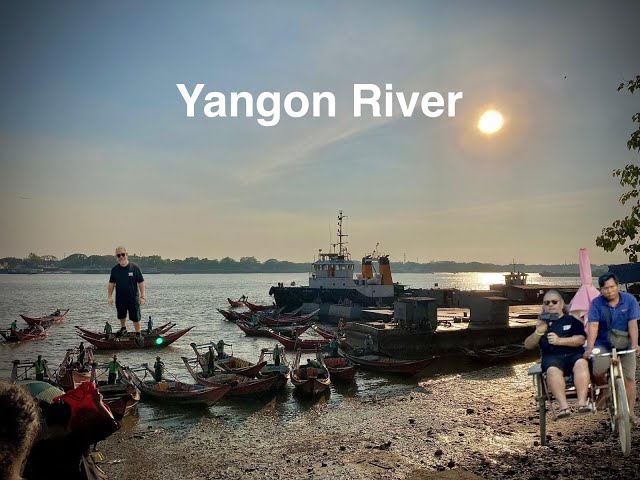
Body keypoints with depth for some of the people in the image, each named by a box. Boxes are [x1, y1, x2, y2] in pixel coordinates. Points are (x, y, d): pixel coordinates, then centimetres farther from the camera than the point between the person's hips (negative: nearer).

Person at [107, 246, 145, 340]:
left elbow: (141, 283, -7)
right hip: (120, 299, 3)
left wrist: (142, 297, -9)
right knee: (121, 316, 20)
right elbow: (111, 284, 6)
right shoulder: (115, 269, 0)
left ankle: (138, 334, 16)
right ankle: (123, 328, 45)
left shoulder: (135, 268, -9)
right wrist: (109, 296, -3)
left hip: (133, 298, -3)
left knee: (135, 318, 1)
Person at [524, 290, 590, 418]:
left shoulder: (571, 320, 18)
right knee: (552, 370, -35)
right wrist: (538, 332, -6)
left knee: (582, 363, -35)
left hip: (573, 354, 0)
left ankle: (582, 402, -40)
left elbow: (581, 340, 2)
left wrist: (560, 340, -12)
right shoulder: (542, 323, 21)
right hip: (552, 357, 0)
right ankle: (563, 406, -45)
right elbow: (528, 345, 13)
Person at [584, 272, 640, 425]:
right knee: (597, 372, -21)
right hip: (603, 345, -1)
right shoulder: (596, 303, -9)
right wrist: (590, 348, -28)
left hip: (625, 345, 1)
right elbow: (593, 326, -17)